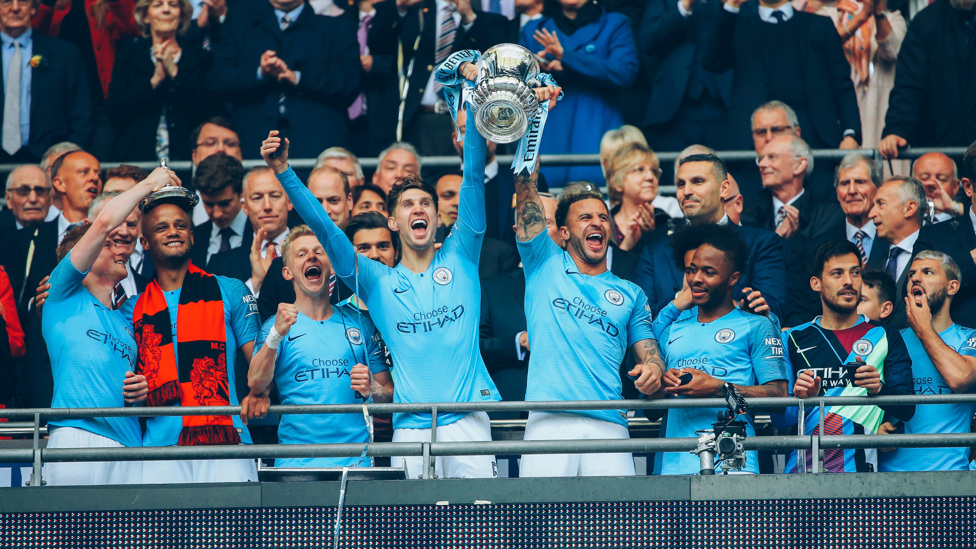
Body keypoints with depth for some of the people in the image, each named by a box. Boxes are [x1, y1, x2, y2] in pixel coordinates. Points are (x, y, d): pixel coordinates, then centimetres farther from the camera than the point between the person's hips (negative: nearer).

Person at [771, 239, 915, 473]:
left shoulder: (884, 337, 12)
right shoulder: (794, 340, 14)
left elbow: (906, 408, 4)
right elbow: (779, 420, 11)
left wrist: (879, 390, -17)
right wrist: (798, 399, -11)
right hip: (801, 468, 1)